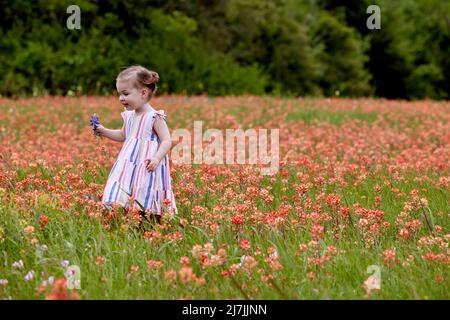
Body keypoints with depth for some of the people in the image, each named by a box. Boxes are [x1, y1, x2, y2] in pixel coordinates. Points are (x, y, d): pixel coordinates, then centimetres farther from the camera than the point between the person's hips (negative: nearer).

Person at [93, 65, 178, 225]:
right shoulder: (129, 116, 11)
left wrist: (157, 158, -29)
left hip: (147, 166, -7)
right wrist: (104, 132, 17)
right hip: (130, 164, 7)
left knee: (145, 204, -9)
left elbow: (167, 141, -14)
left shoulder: (154, 117, -11)